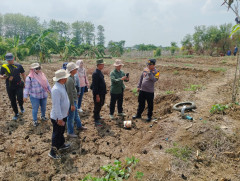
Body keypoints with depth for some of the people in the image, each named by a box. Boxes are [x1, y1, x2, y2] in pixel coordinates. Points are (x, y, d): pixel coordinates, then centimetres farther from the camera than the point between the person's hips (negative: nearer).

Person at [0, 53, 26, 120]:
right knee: (12, 101, 10)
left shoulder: (18, 66, 2)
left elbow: (23, 75, 9)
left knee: (20, 99, -14)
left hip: (18, 86, -1)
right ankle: (16, 114, 29)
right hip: (10, 87, 2)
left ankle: (21, 106, 22)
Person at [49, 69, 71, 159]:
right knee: (56, 133, 8)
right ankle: (53, 152, 26)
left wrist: (66, 111, 20)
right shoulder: (56, 89, -30)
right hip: (57, 117, -9)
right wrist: (59, 118, -25)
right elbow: (56, 105, -30)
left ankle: (61, 144, 48)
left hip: (63, 115, 9)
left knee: (61, 131, 27)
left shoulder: (62, 86, 1)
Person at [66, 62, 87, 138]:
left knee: (76, 114, 25)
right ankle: (70, 132, 20)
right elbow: (69, 93, -25)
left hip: (74, 100, 10)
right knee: (71, 117, 5)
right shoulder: (69, 80, -26)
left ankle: (79, 126, 44)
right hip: (71, 101, -10)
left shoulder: (72, 77, 5)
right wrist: (72, 104, -21)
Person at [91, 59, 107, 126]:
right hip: (98, 93, -9)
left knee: (100, 105, 23)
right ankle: (96, 121, 14)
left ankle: (97, 116, 42)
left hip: (102, 93, 9)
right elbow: (95, 85, -23)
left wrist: (104, 92, 17)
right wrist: (97, 95, -22)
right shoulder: (95, 73, -21)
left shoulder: (100, 72, 8)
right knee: (97, 106, 2)